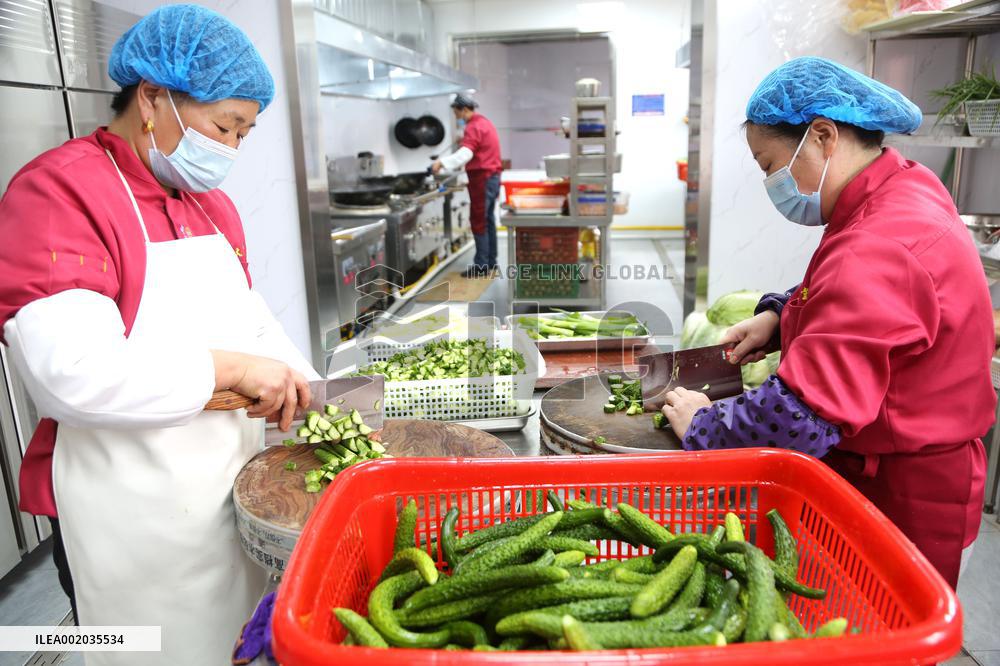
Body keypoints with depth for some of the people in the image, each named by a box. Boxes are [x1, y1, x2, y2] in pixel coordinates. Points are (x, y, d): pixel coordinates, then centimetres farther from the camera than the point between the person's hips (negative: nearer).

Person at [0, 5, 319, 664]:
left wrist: (311, 397, -1)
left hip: (237, 483, 7)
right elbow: (71, 375, -26)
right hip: (132, 519, -7)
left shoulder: (213, 203, 10)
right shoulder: (57, 192, -16)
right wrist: (230, 368, -23)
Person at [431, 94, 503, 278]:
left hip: (482, 178, -10)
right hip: (492, 176, 10)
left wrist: (442, 162, -36)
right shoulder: (484, 123, 17)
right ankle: (491, 262, 17)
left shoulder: (474, 127, -15)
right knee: (488, 220, 12)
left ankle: (481, 266, -7)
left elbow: (465, 153, -30)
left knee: (478, 222, -8)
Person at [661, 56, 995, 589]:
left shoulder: (879, 253, -30)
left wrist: (701, 426, -17)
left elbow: (801, 417, -32)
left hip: (903, 500, -9)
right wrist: (779, 316, 4)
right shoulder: (908, 188, 4)